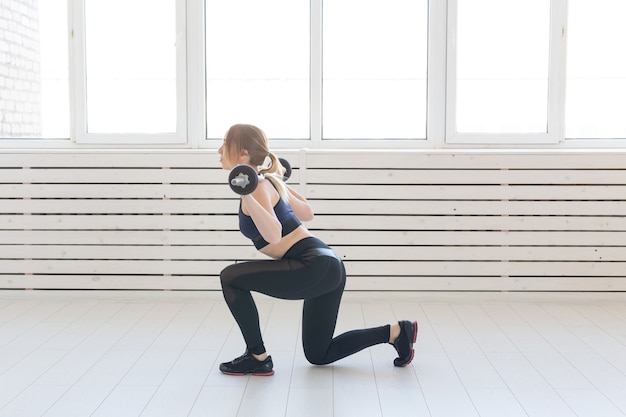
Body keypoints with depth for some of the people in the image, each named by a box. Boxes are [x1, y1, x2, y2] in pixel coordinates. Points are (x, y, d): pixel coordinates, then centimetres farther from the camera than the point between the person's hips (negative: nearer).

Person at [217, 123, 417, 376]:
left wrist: (247, 197, -36)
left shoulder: (256, 186, -12)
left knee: (231, 277, -8)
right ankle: (396, 332, 18)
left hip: (314, 268, -10)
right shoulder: (268, 180, 14)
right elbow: (306, 213, 26)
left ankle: (257, 358, 0)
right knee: (319, 355, 19)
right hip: (326, 268, 10)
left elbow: (273, 235, -27)